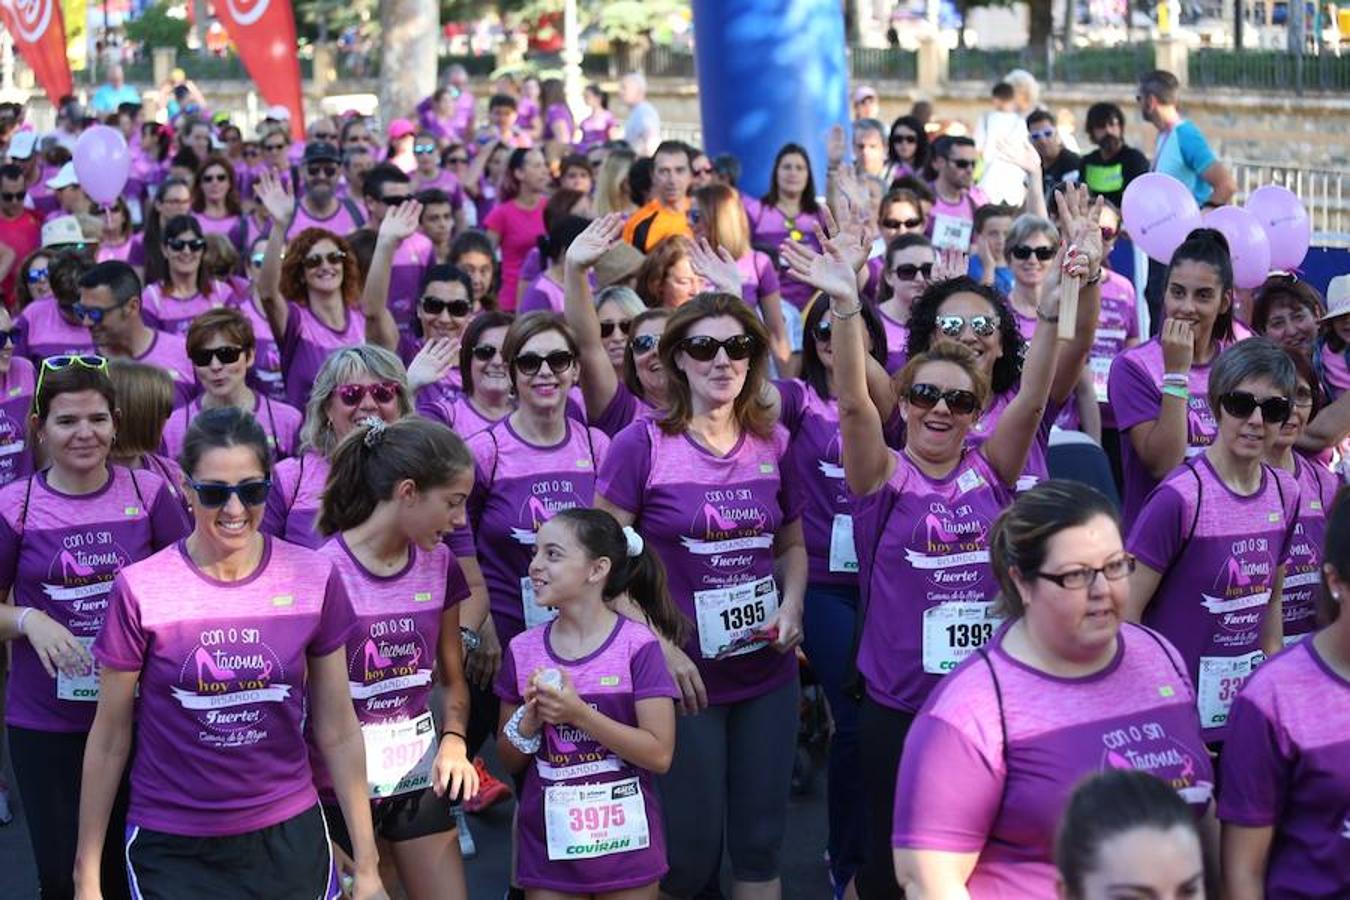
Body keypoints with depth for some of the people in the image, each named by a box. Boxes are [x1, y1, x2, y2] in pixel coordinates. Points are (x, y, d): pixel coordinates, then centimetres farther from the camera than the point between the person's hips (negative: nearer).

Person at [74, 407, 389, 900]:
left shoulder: (315, 578, -6)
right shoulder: (140, 589, -11)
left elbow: (338, 733, 0)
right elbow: (109, 741, -3)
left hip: (289, 836, 2)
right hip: (170, 848, -1)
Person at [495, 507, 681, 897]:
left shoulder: (637, 645, -10)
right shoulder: (523, 651, 1)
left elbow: (660, 755, -13)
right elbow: (510, 759, 9)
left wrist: (579, 714, -21)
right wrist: (529, 721, -12)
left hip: (625, 842, -3)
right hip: (549, 845, 3)